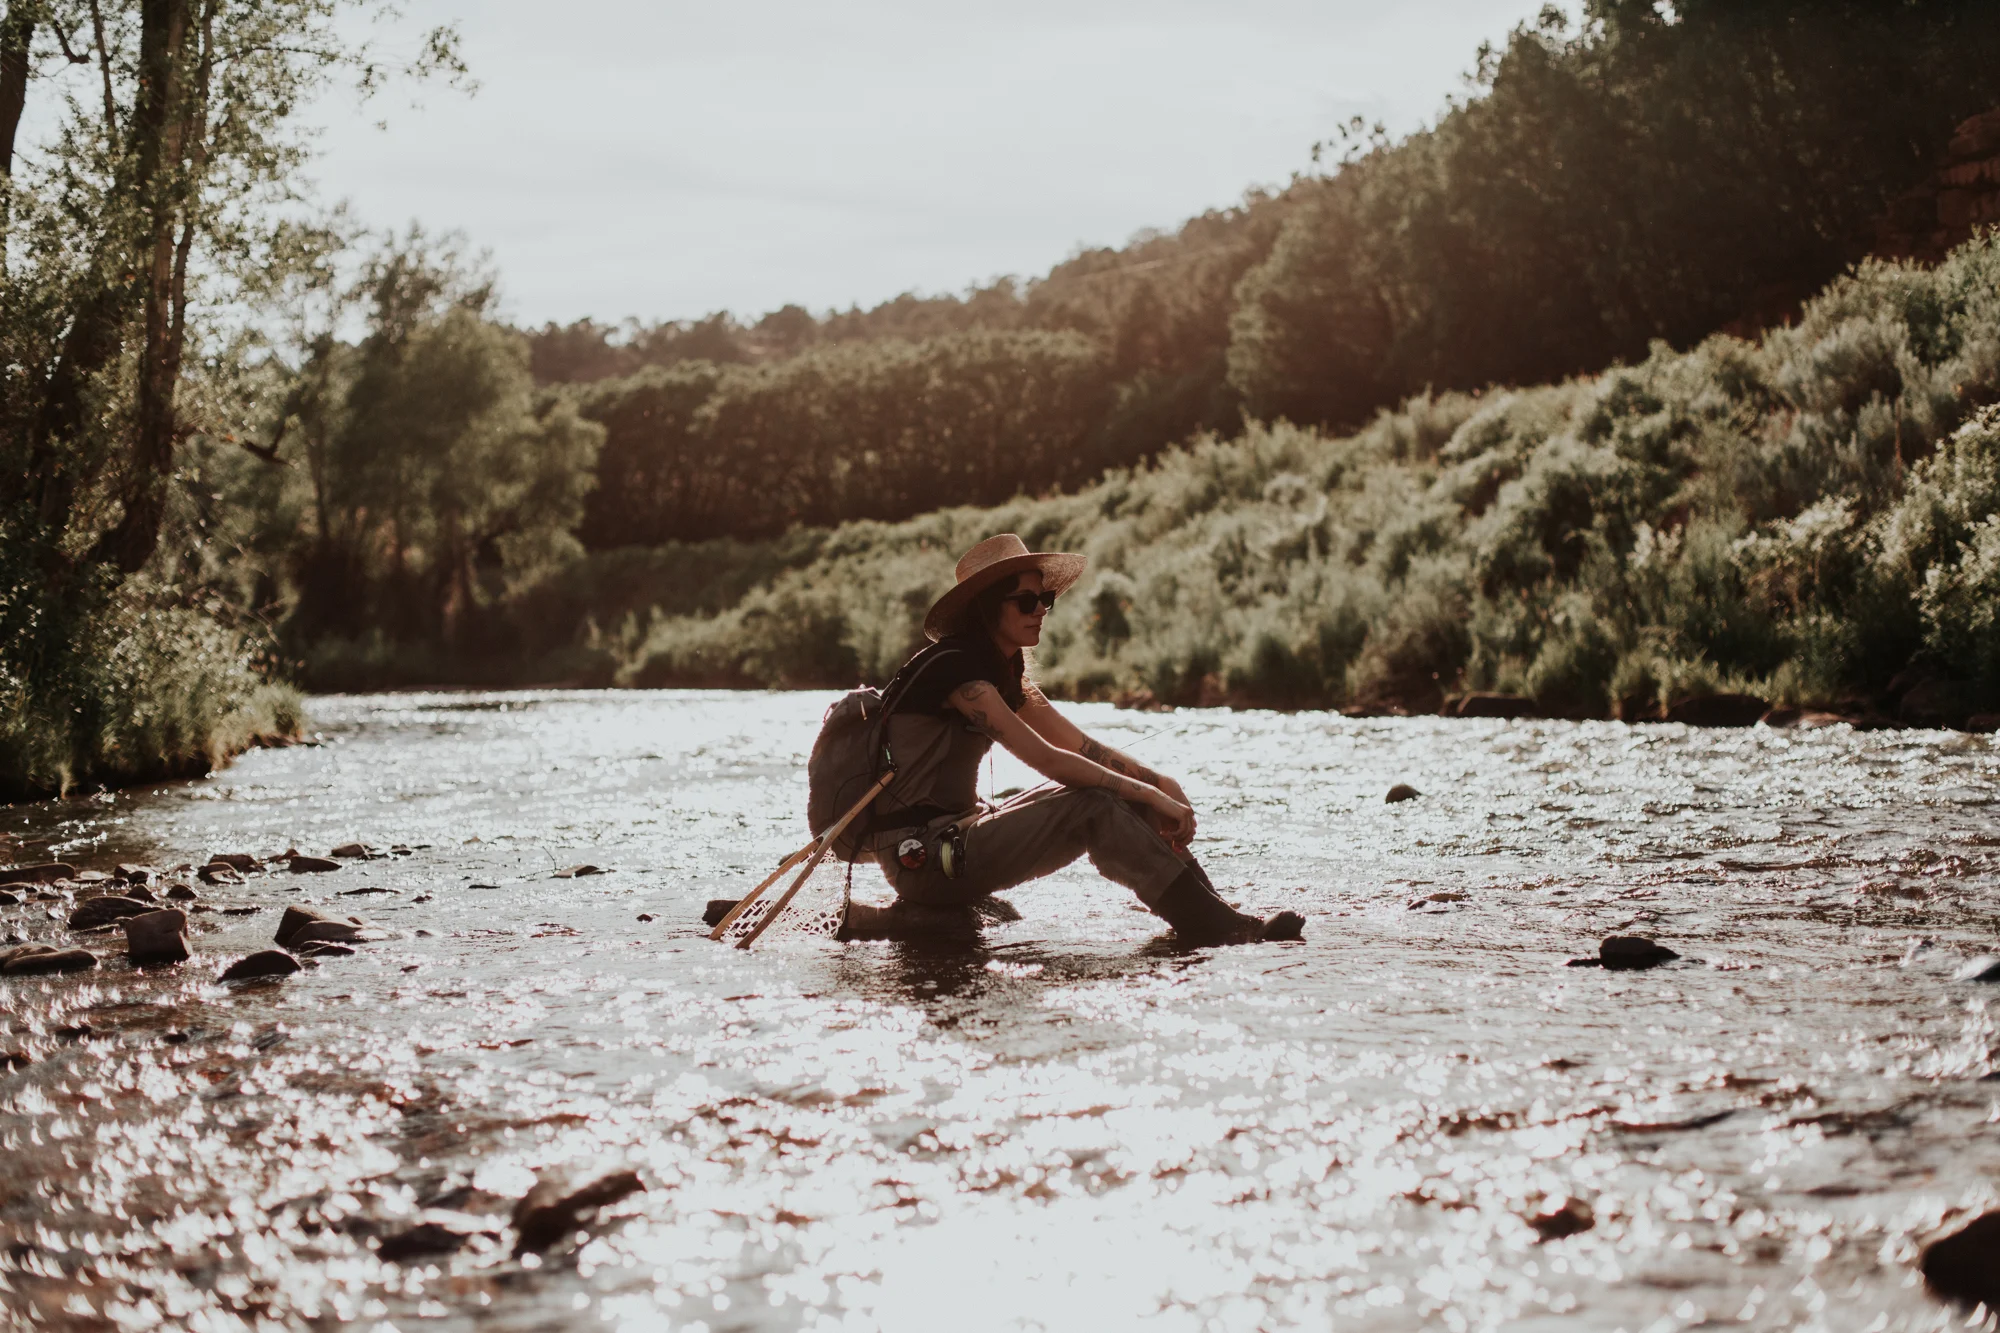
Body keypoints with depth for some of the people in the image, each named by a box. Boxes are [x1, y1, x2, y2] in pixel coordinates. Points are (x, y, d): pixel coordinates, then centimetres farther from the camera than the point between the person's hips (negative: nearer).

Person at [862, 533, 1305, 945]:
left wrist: (1161, 783, -6)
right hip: (920, 858, -9)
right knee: (1094, 808, -22)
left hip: (957, 832, 10)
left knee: (1121, 793, -2)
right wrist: (1150, 796, -20)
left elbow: (1082, 748, 10)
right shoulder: (953, 667, -17)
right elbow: (1046, 759, -23)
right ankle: (1217, 928, -22)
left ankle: (1211, 914, -11)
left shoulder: (1004, 674, 14)